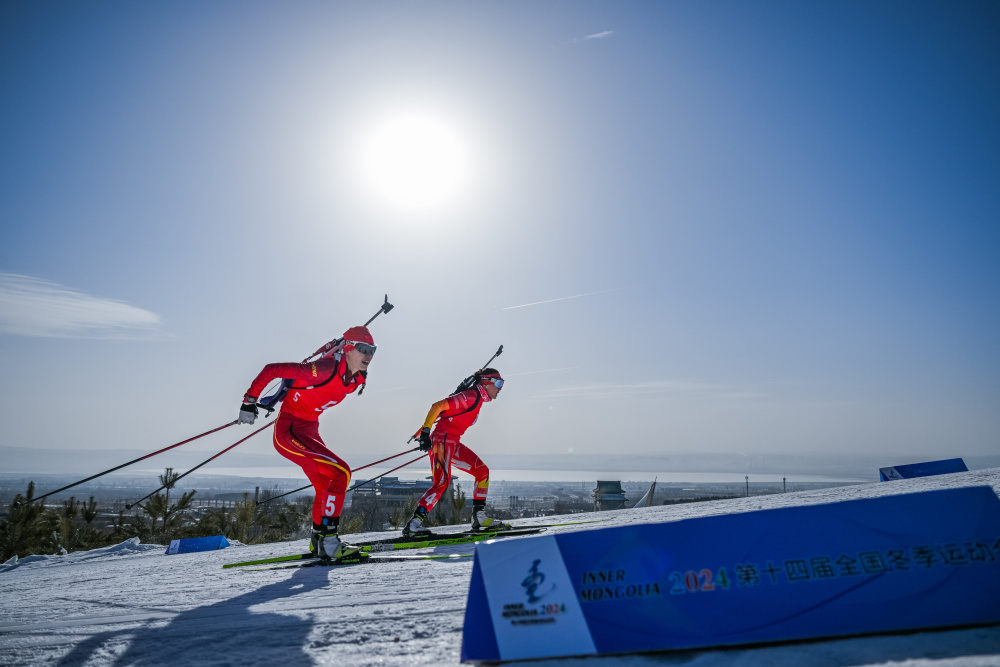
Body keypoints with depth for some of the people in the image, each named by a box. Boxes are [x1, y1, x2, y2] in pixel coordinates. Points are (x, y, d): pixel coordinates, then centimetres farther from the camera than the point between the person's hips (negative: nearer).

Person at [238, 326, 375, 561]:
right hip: (288, 432, -9)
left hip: (309, 431, 9)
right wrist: (250, 400, -15)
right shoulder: (324, 370, -28)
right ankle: (328, 540, -13)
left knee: (325, 487, 20)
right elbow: (271, 370, -22)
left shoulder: (356, 379, -2)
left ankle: (317, 540, 39)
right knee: (341, 472, -20)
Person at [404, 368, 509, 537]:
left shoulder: (477, 399, 16)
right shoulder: (471, 396, -14)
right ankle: (413, 524, -16)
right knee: (442, 483, -18)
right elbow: (437, 406, -20)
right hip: (443, 440, -10)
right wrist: (426, 431, -24)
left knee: (482, 471, 9)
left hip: (453, 443, 10)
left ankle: (479, 518, 11)